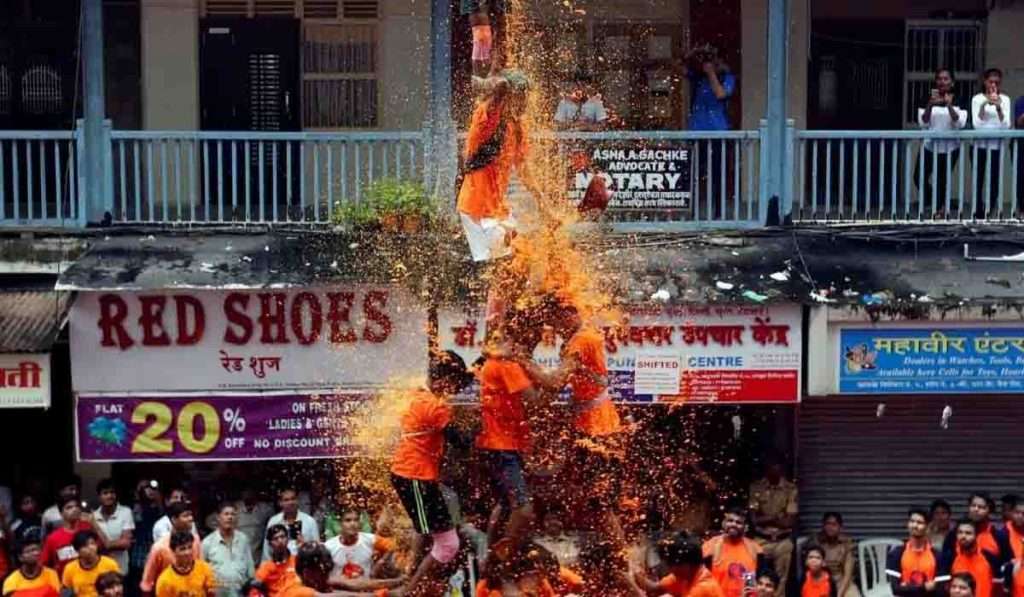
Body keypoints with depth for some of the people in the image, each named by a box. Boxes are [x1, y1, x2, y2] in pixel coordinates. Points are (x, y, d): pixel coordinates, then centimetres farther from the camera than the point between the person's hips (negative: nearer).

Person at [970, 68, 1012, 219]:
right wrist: (984, 104, -22)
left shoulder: (1005, 99, 2)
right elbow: (977, 124, -11)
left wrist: (998, 107, -22)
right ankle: (978, 214, 6)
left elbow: (1006, 125, -7)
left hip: (997, 145, 1)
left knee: (995, 178, -1)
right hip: (980, 145, -1)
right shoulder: (977, 99, -1)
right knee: (978, 179, -2)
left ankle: (991, 210, 12)